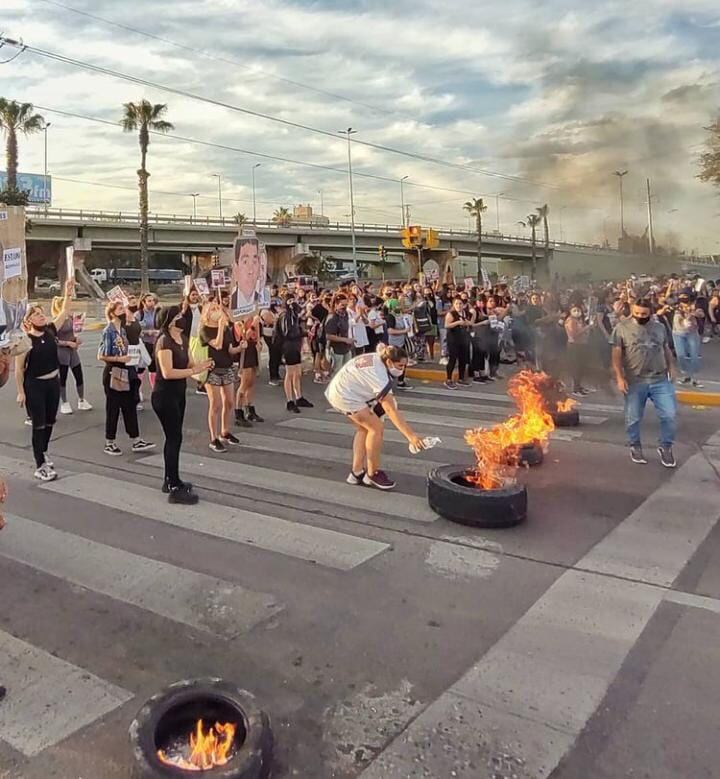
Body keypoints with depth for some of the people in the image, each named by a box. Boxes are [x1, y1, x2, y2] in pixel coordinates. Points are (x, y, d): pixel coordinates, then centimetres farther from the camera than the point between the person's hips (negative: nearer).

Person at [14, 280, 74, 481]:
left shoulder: (50, 330, 0)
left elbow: (64, 312, 5)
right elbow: (18, 368, -12)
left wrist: (68, 292, -8)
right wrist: (21, 392, -13)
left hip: (53, 382, 6)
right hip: (34, 385, -6)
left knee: (50, 422, 17)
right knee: (39, 425, -1)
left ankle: (43, 453, 38)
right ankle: (40, 467, 6)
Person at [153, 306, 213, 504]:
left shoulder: (183, 339, 8)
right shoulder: (164, 341, -19)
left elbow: (189, 364, 8)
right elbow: (167, 372, -27)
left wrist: (201, 365, -13)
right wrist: (194, 371, -25)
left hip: (178, 394, 9)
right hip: (165, 396, -9)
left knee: (173, 437, 16)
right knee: (175, 438, -6)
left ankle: (170, 480, 30)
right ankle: (175, 488, -1)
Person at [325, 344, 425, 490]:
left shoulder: (376, 358, 1)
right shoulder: (380, 376, -25)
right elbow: (391, 411, -28)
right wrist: (411, 435, -30)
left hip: (336, 390, 10)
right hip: (345, 396, -10)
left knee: (363, 428, 15)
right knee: (377, 428, -7)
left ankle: (356, 472, 19)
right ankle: (372, 474, 6)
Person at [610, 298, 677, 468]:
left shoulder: (659, 327, 9)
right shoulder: (622, 328, -4)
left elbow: (666, 349, 18)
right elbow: (616, 355, -6)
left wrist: (671, 367, 6)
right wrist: (620, 378, -13)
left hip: (660, 380, 3)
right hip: (634, 381, -2)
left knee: (669, 414, -1)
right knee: (633, 418, 8)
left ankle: (666, 447, 18)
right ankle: (635, 447, 28)